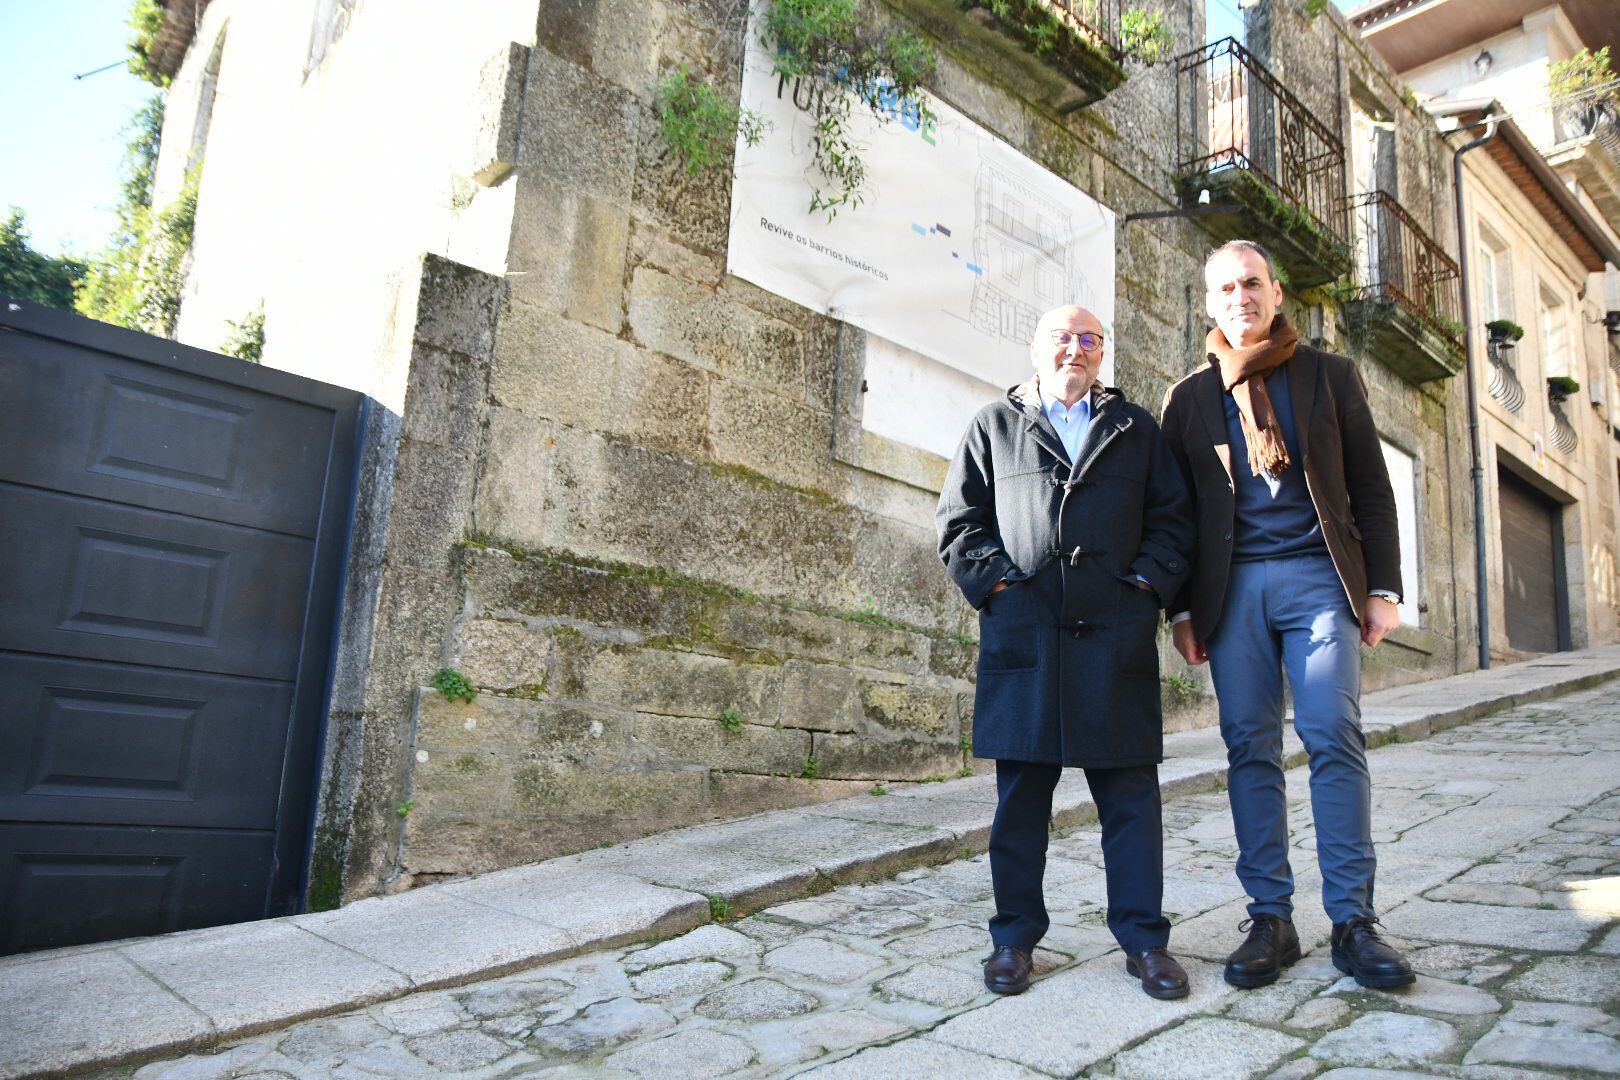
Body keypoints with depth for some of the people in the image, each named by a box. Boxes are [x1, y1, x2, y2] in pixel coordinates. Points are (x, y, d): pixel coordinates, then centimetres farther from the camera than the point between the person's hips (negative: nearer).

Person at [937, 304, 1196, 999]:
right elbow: (959, 518, 10)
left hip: (1116, 628, 1)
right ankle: (1015, 935, 15)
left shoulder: (1135, 429, 18)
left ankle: (1143, 936, 15)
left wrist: (1149, 578, 0)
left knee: (1129, 788, 3)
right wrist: (992, 579, -3)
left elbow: (1173, 516, 15)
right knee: (1021, 787, 4)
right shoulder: (994, 426, 14)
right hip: (1022, 624, -1)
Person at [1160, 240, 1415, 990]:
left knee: (1335, 739, -7)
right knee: (1250, 748, 0)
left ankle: (1353, 921, 1)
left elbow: (1370, 487, 9)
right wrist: (1182, 608, 5)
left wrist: (1383, 586, 1)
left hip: (1318, 576, -1)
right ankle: (1270, 919, 8)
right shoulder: (1188, 398, 13)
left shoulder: (1330, 375, 12)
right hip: (1233, 585, 1)